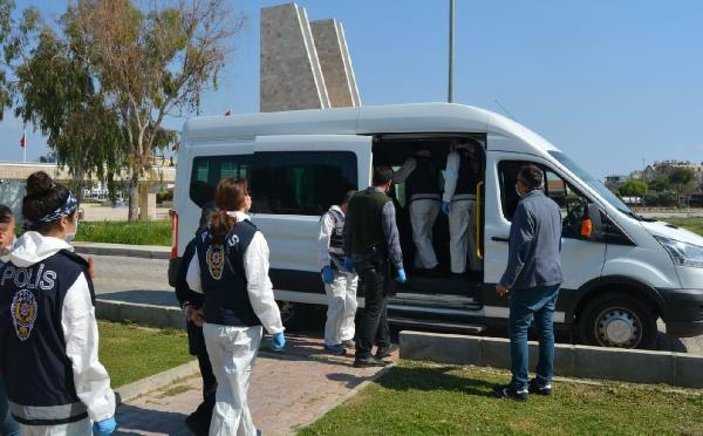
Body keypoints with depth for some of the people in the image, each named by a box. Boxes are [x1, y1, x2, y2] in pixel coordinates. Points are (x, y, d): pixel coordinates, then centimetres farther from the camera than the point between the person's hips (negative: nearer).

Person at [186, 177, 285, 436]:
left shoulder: (205, 235, 4)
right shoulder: (250, 235, -16)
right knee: (232, 393, 2)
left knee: (229, 387, 23)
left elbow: (193, 282, 8)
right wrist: (276, 327, -11)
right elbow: (259, 289, -19)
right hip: (241, 327, -7)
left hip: (211, 324, 7)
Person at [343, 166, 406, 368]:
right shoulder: (385, 203, -15)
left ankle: (383, 345, 33)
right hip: (377, 261, -8)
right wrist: (399, 266, -11)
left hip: (358, 259, 8)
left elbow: (347, 230, 14)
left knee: (377, 301, 22)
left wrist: (348, 256, 23)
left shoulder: (356, 199, 7)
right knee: (374, 307, 0)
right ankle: (363, 355, 2)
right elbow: (392, 238, -16)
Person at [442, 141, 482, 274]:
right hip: (475, 199, 5)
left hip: (460, 199, -5)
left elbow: (451, 177, -10)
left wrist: (446, 199, -11)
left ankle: (458, 269, -3)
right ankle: (476, 267, 21)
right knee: (473, 235, 15)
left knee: (457, 237, -2)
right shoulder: (475, 156, 15)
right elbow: (481, 177, 8)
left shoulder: (455, 154, -1)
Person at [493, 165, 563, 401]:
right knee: (546, 330, 13)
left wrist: (506, 282, -15)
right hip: (553, 279, 9)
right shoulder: (553, 206, 11)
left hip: (529, 281, -8)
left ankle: (519, 386, 1)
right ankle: (544, 381, 21)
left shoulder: (526, 207, -16)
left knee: (518, 331, -1)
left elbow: (520, 249, -19)